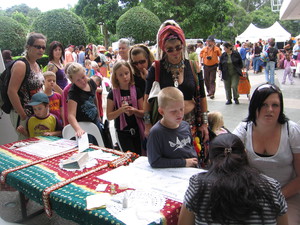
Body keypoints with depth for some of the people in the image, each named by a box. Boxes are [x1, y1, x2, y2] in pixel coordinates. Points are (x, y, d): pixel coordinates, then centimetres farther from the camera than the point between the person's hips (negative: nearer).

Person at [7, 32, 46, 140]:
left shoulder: (36, 65, 11)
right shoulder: (21, 65, -15)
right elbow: (11, 92, -21)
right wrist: (23, 115, -19)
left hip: (37, 114, 8)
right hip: (24, 114, -8)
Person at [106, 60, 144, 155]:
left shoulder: (136, 91, -1)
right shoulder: (113, 94, -4)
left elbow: (143, 113, 0)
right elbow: (109, 116, -4)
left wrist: (134, 111, -20)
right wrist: (121, 110, -20)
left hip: (137, 130, 2)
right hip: (122, 132, -2)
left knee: (140, 156, 10)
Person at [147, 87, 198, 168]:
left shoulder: (185, 125, 7)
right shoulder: (156, 132, -12)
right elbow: (154, 161, -15)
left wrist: (195, 159, 5)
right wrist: (183, 162, -12)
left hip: (193, 169, 7)